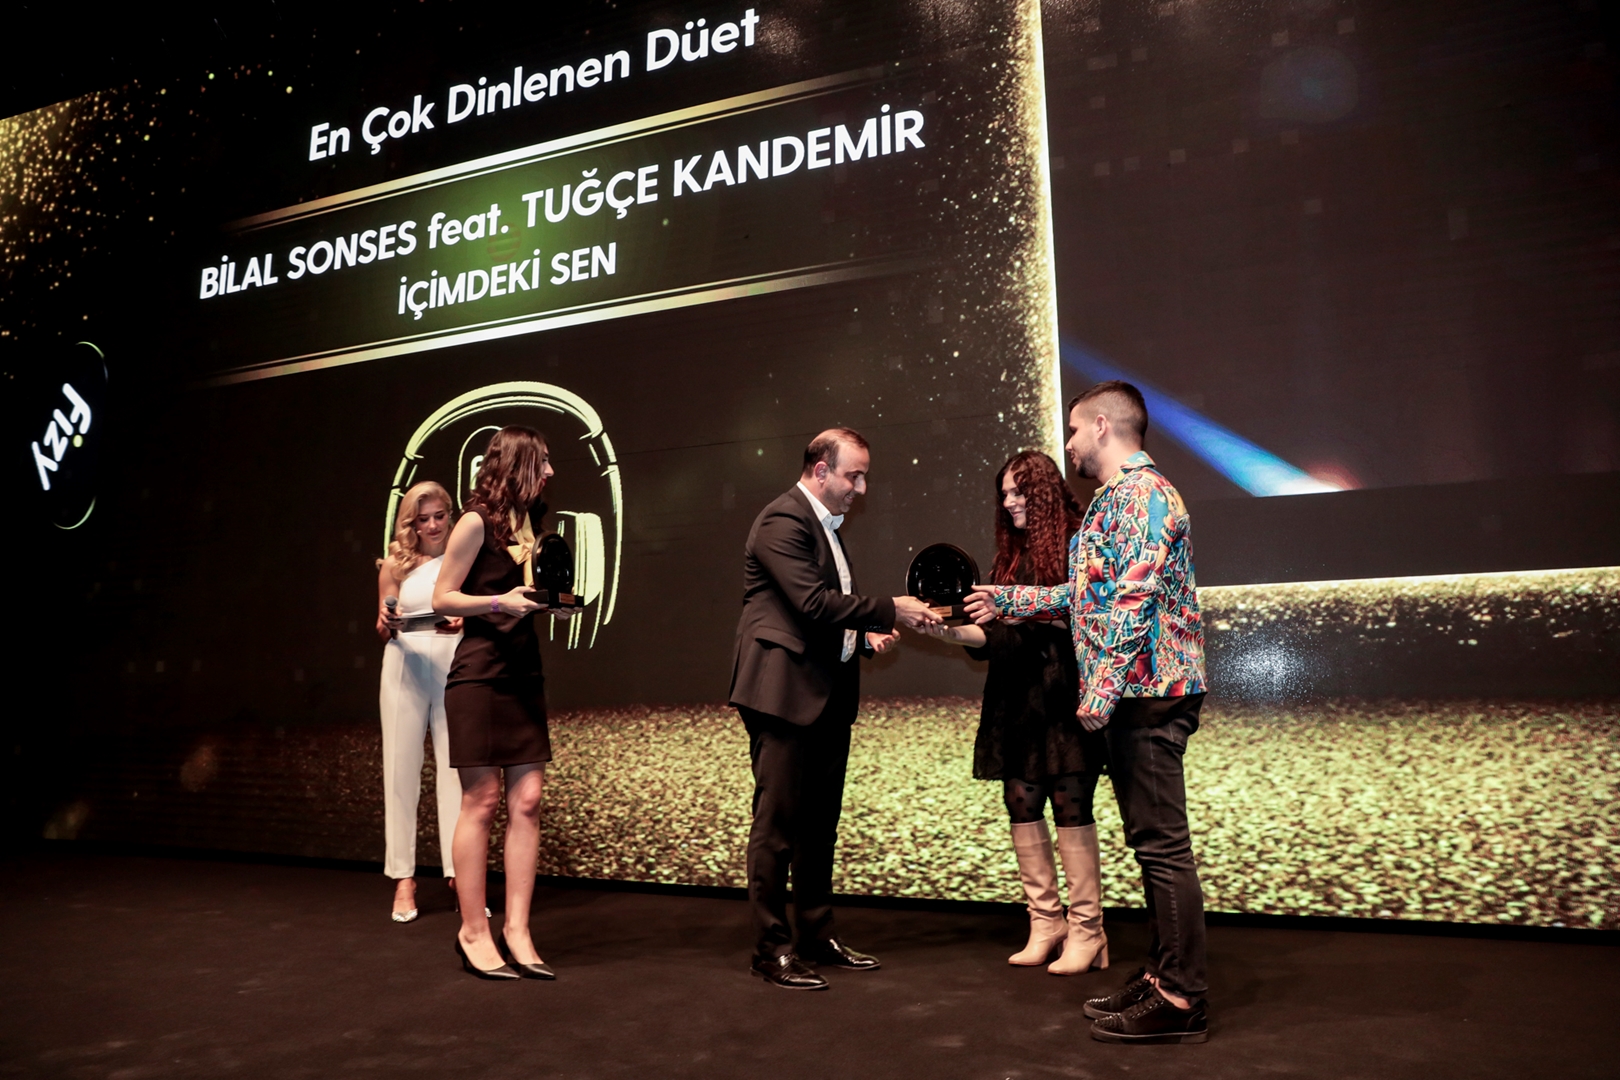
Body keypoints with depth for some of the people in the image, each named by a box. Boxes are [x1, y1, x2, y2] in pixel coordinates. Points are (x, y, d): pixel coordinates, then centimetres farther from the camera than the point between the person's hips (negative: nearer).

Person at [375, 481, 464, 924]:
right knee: (401, 771, 4)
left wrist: (465, 622, -19)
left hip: (455, 670, -1)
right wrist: (386, 623, -11)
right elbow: (383, 631, 11)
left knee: (456, 772, 0)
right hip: (406, 670, 1)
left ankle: (460, 875, 7)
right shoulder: (395, 564, 7)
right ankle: (403, 880, 13)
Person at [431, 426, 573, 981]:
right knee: (481, 800, -2)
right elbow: (442, 598, -7)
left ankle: (516, 929, 8)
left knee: (527, 801, 2)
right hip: (480, 673, -7)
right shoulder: (477, 522, -7)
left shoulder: (528, 523, 15)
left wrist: (551, 604, 4)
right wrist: (499, 601, -19)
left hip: (524, 674, 7)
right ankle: (473, 932, 8)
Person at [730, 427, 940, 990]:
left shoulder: (826, 524, 20)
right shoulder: (782, 521, -12)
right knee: (778, 821, -2)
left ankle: (818, 935, 25)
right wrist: (890, 610, -17)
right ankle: (772, 948, 8)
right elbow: (814, 604, -21)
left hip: (827, 694, 10)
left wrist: (865, 636, 9)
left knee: (819, 821, 14)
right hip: (785, 690, -10)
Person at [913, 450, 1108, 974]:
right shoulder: (1011, 555, 15)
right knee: (1021, 803, 5)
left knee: (1070, 804, -5)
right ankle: (1045, 922, 15)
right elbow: (999, 631, 12)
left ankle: (1087, 931, 6)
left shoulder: (1077, 545, -3)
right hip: (1016, 699, 6)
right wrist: (955, 632, -2)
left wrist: (1032, 609, -19)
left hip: (1065, 698, -6)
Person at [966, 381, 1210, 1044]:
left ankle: (1181, 1002, 4)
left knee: (1163, 845, -4)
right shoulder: (1113, 498, 20)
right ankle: (1163, 976, 24)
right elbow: (1087, 595, 26)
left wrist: (1103, 689, -23)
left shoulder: (1142, 492, -11)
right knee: (1151, 843, 14)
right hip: (1133, 696, 10)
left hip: (1148, 692, -10)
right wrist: (1006, 600, 29)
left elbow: (1135, 598, -21)